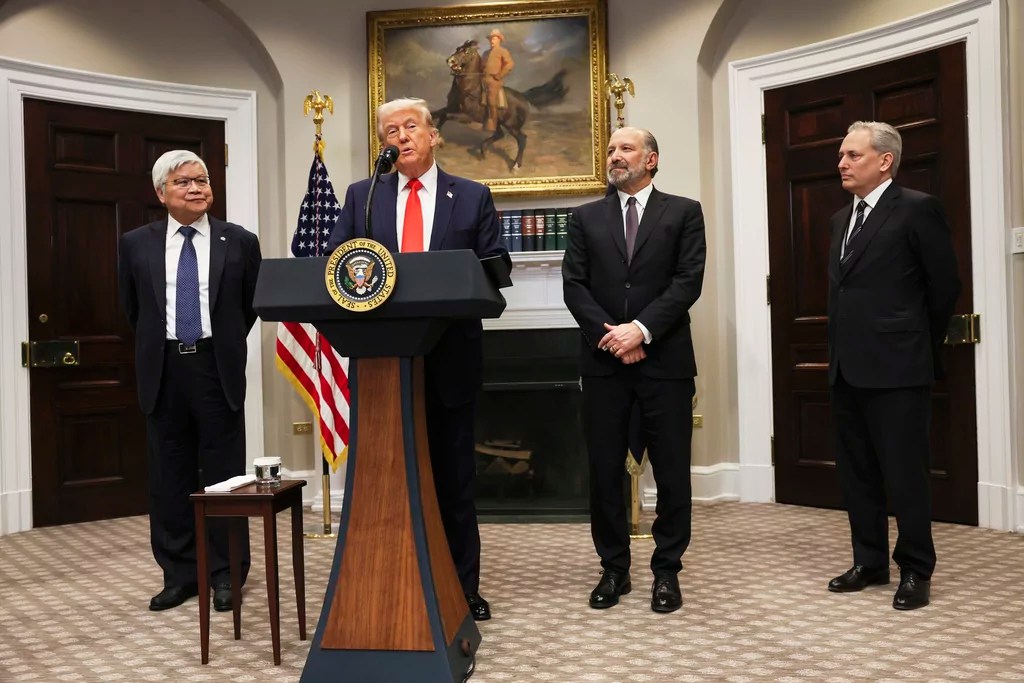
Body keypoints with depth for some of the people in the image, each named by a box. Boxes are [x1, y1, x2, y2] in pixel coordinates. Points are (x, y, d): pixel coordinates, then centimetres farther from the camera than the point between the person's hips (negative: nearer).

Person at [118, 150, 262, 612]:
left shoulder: (240, 242, 0)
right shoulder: (136, 244, 5)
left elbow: (251, 306, 9)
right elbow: (132, 310, 15)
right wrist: (158, 347, 15)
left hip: (218, 370, -2)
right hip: (163, 371, 2)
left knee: (223, 474, 4)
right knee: (169, 477, 8)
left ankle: (226, 574, 16)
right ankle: (179, 574, 21)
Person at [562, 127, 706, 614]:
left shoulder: (683, 212, 7)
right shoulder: (586, 218, 13)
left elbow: (688, 281, -5)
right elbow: (573, 285, 3)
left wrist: (640, 329, -15)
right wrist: (609, 334, -11)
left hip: (665, 359, -2)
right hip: (603, 360, 2)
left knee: (672, 472, 3)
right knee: (604, 471, 6)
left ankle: (667, 571, 18)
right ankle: (614, 569, 20)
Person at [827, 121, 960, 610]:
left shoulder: (917, 209, -6)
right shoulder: (841, 219, 16)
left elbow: (945, 287, -4)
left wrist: (920, 347, 4)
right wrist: (838, 352, 13)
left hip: (895, 368, -7)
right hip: (847, 368, 7)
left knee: (904, 473, 1)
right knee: (856, 472, 13)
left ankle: (915, 570, 16)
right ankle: (870, 562, 26)